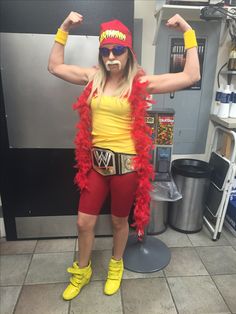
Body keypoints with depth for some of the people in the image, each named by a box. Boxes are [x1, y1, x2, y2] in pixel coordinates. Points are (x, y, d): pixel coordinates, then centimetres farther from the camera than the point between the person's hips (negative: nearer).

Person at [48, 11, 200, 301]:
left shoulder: (140, 82, -6)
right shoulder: (93, 77, 6)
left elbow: (191, 76, -9)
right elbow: (55, 66, 16)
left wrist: (188, 33, -7)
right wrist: (63, 29, 11)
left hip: (126, 164, -3)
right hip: (95, 162, 4)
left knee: (119, 221, 17)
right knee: (84, 222, 14)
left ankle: (116, 266, 48)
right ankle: (82, 271, 43)